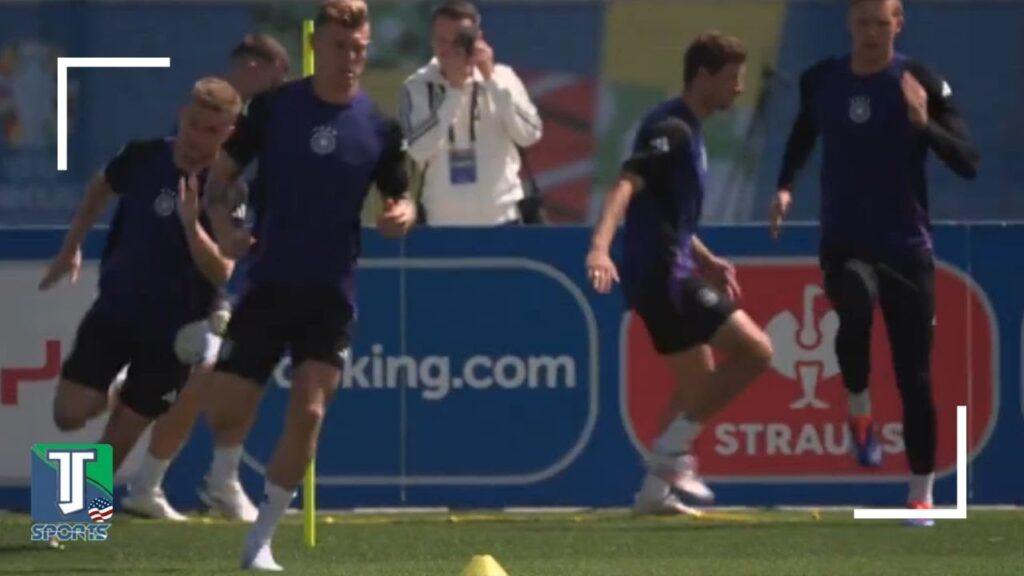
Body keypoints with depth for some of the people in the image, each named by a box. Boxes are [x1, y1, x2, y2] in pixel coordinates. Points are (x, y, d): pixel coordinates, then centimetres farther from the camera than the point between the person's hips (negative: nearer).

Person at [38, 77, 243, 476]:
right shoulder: (143, 158, -8)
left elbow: (221, 273, -29)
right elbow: (102, 188, 16)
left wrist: (191, 224, -45)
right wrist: (72, 247, 19)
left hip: (172, 331, -3)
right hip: (114, 309, 3)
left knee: (123, 433, 2)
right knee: (69, 414, -5)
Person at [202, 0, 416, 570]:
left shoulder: (380, 127, -1)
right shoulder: (273, 108, -3)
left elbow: (401, 199, 8)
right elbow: (220, 175, 4)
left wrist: (403, 214, -16)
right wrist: (222, 223, -16)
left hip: (332, 294, 0)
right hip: (269, 285, 0)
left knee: (308, 411, -13)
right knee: (225, 411, -5)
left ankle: (261, 540, -2)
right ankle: (226, 471, 33)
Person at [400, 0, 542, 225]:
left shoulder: (501, 78, 1)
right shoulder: (418, 87, -1)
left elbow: (529, 134, -10)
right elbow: (419, 149, -14)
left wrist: (492, 79, -12)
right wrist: (454, 90, -15)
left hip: (501, 220, 0)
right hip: (442, 224, 0)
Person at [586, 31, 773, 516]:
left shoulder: (683, 131, 17)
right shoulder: (671, 130, -14)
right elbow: (627, 185, -28)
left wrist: (707, 261, 24)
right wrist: (600, 246, -42)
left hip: (664, 277, 10)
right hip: (663, 276, -10)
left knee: (699, 381, 18)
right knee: (754, 350, -13)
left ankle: (655, 489, 20)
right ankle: (673, 450, -11)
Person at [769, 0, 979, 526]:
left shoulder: (922, 84, -8)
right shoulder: (820, 81, 2)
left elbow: (967, 163, -14)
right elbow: (802, 137, 23)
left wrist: (923, 124, -29)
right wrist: (786, 187, 6)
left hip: (906, 246, -1)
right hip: (844, 242, 1)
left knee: (914, 374, 2)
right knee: (856, 306, -33)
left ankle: (921, 495, 14)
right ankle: (859, 410, -8)